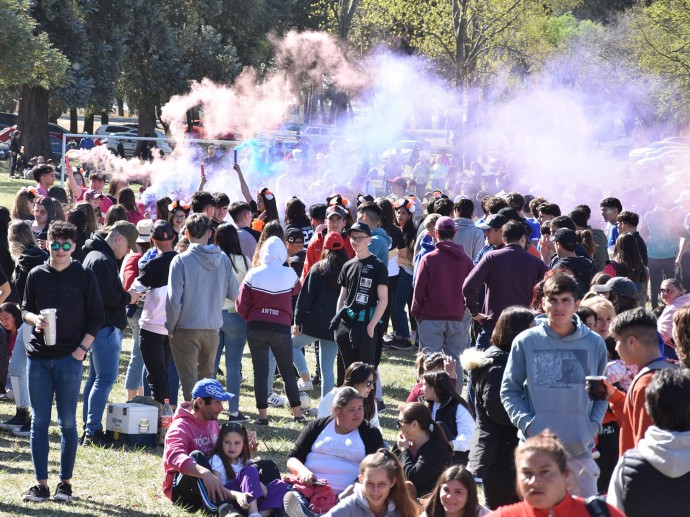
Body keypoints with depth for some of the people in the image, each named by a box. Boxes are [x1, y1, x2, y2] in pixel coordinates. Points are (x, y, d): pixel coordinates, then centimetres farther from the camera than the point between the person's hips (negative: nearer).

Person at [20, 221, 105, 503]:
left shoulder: (84, 276, 0)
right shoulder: (36, 275, 6)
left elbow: (97, 316, 2)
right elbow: (25, 309, 12)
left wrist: (83, 347, -8)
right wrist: (34, 319, -11)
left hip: (70, 357, -2)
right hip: (38, 357, 3)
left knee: (67, 422, 1)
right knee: (39, 422, 3)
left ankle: (65, 483, 8)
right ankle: (41, 484, 6)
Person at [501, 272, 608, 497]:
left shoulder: (594, 343, 5)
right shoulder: (526, 342, 1)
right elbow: (509, 390, 5)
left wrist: (593, 425, -3)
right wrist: (526, 423, -9)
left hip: (580, 448, 1)